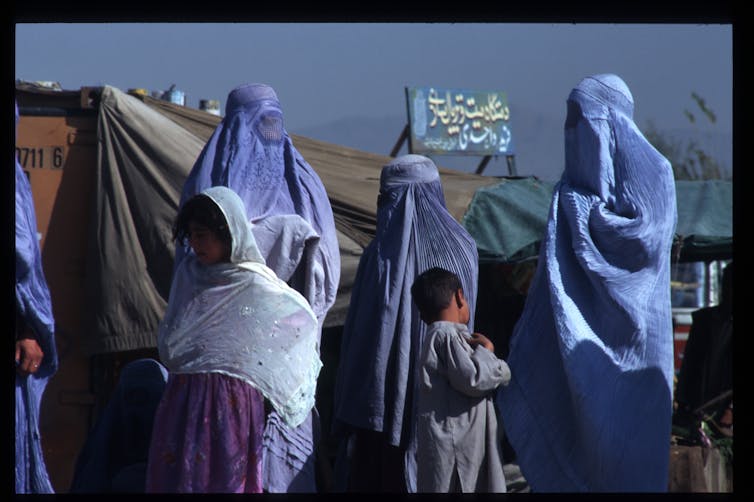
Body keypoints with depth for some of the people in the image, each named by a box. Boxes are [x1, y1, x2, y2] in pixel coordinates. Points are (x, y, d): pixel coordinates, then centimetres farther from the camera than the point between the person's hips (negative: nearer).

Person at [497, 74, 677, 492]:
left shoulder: (648, 170, -6)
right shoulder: (581, 182, 16)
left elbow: (646, 236, -19)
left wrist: (582, 211, -12)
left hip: (626, 334, -7)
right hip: (580, 331, 7)